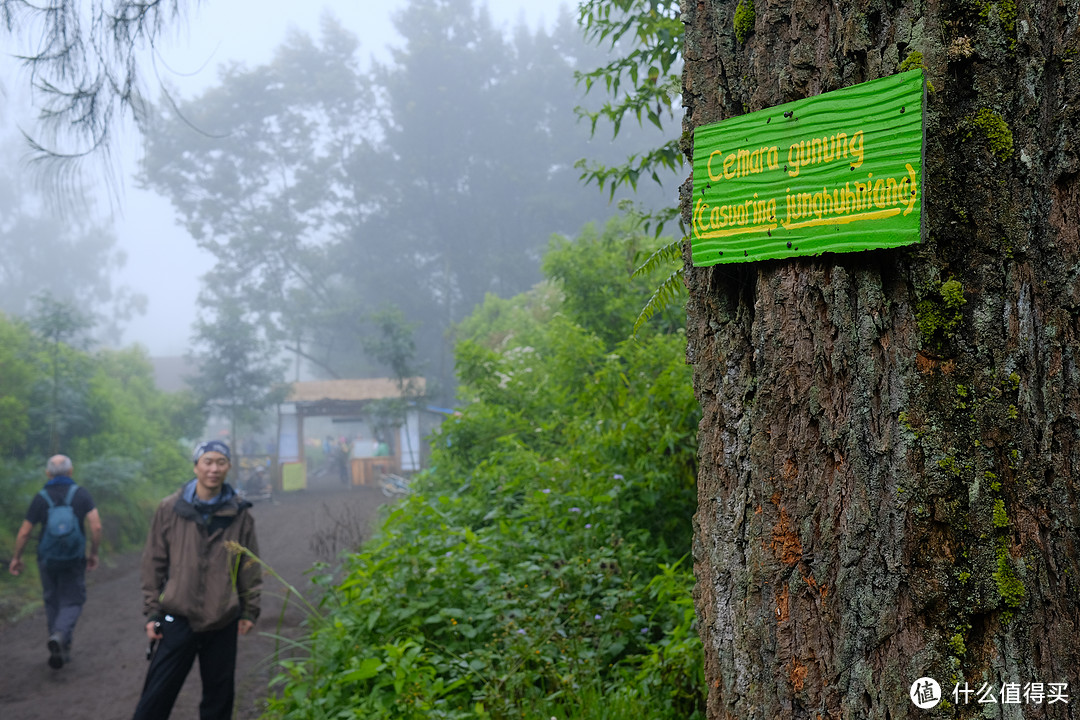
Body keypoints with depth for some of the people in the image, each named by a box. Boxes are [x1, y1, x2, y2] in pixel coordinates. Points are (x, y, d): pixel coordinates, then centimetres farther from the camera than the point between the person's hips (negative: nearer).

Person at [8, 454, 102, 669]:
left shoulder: (40, 498, -4)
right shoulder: (81, 494, -7)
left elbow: (24, 532, -1)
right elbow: (96, 526, -13)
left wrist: (16, 558, 13)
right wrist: (94, 553, 0)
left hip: (47, 559, 2)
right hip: (74, 560, -1)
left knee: (52, 603, 16)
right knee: (72, 603, 7)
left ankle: (61, 650, 20)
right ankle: (60, 635, -21)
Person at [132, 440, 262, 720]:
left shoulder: (239, 513, 1)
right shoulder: (171, 508, -1)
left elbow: (251, 566, 8)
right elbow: (153, 562, 3)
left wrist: (250, 611, 7)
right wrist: (152, 612, 1)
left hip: (223, 622, 1)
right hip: (178, 618, -1)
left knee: (219, 696, 12)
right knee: (157, 696, -1)